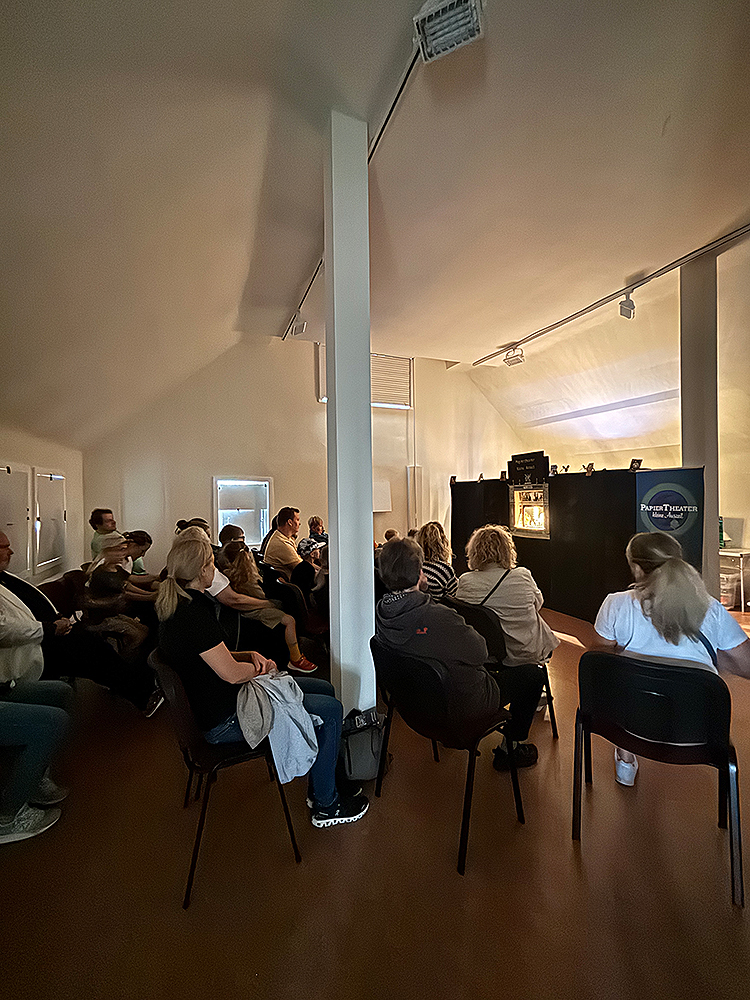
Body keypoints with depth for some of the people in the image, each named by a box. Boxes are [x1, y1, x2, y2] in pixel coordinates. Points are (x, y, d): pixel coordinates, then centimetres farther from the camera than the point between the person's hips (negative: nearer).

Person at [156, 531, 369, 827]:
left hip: (214, 701, 10)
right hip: (224, 720, -10)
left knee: (324, 689, 11)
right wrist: (261, 667, -4)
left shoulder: (178, 607, 6)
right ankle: (325, 805, 8)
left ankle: (319, 784, 24)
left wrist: (251, 655, -1)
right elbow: (232, 673, -24)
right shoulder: (194, 616, -26)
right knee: (331, 710, -10)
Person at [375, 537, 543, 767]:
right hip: (466, 709, -7)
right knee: (532, 673, 11)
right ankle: (509, 748, 23)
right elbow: (480, 653, -19)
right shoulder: (439, 618, -37)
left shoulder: (381, 613, -15)